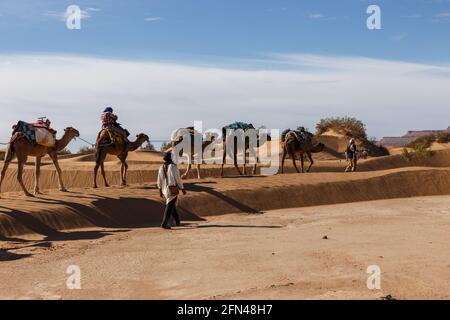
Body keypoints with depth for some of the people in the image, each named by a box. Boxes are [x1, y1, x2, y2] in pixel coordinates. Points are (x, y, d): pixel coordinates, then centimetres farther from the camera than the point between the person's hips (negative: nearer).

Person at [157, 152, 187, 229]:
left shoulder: (161, 168, 2)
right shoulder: (174, 167, -15)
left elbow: (159, 180, 6)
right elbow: (178, 179, -13)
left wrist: (160, 191, 15)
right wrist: (182, 189, -2)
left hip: (165, 190, 6)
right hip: (173, 190, -6)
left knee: (172, 206, 20)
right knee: (169, 207, -6)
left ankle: (177, 222, 30)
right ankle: (164, 224, -13)